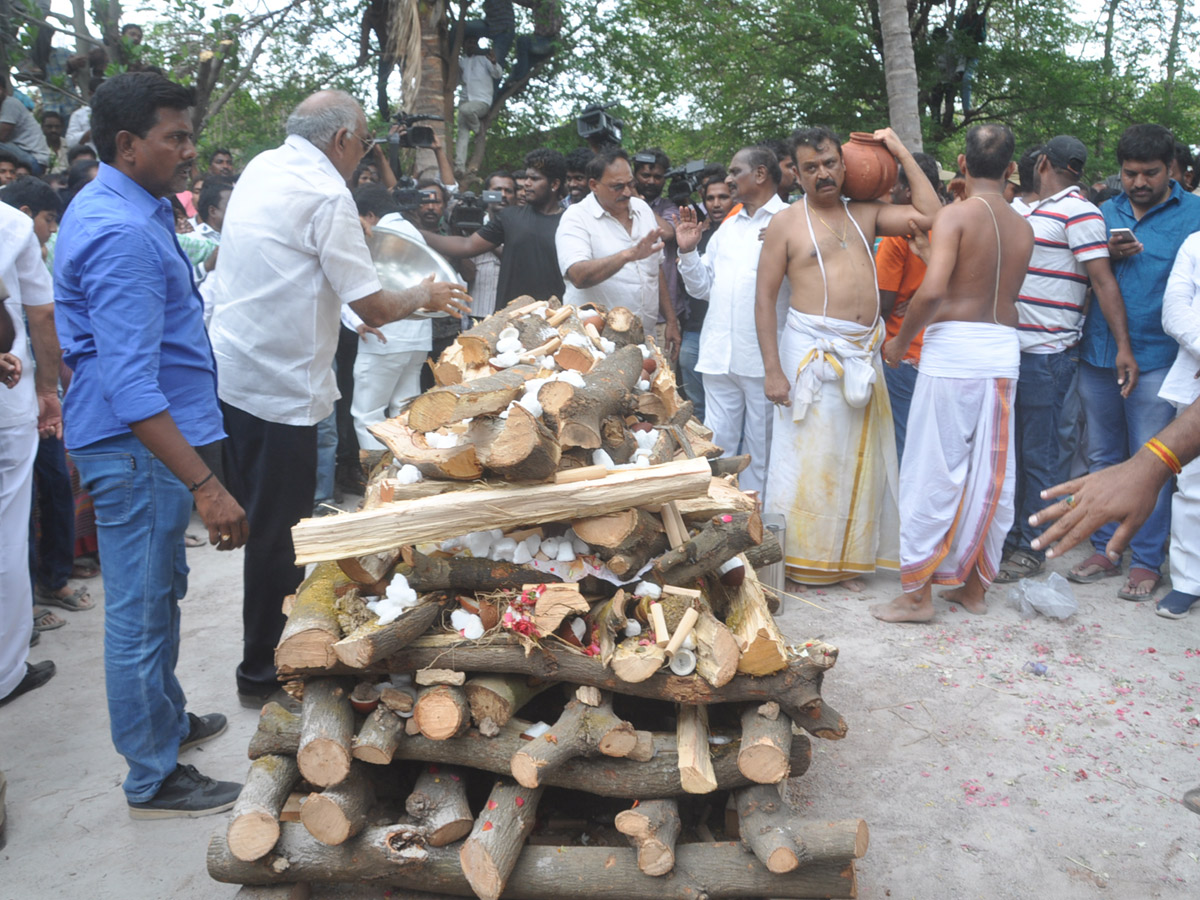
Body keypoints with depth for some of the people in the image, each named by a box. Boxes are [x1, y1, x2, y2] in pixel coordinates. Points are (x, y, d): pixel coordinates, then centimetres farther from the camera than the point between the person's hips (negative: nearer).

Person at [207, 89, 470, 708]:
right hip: (280, 386, -9)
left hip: (231, 371, 9)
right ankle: (263, 673, 16)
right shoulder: (326, 195, -15)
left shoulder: (261, 168, 10)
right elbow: (374, 309, -15)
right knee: (277, 532, 3)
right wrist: (425, 296, 3)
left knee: (263, 521, 20)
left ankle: (267, 652, 35)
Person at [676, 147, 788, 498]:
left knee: (760, 454, 6)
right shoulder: (727, 226, 20)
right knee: (717, 447, 11)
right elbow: (703, 287, 22)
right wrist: (688, 251, 8)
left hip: (764, 359, -6)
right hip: (719, 355, 6)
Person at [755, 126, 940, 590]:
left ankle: (847, 557, 19)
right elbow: (764, 298, -4)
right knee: (808, 457, -3)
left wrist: (902, 153, 9)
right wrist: (772, 370, -11)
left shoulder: (865, 214, 13)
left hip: (863, 355, 5)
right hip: (812, 351, -4)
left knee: (858, 459, 7)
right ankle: (799, 562, 8)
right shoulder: (786, 223, 0)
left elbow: (929, 215, 5)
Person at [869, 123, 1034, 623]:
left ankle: (917, 593, 6)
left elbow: (932, 289, -19)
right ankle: (975, 586, 22)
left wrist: (900, 340, -7)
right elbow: (1006, 294, 12)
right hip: (1005, 353, 6)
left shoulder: (956, 214, -8)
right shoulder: (1023, 228, 11)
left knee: (932, 474, 1)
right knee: (992, 476, 12)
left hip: (953, 349, -6)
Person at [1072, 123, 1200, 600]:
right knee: (1101, 458, 11)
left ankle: (1146, 561, 10)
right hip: (1098, 351, 4)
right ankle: (1104, 550, 23)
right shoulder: (1105, 213, 11)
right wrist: (1108, 255, -7)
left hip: (1155, 358, -4)